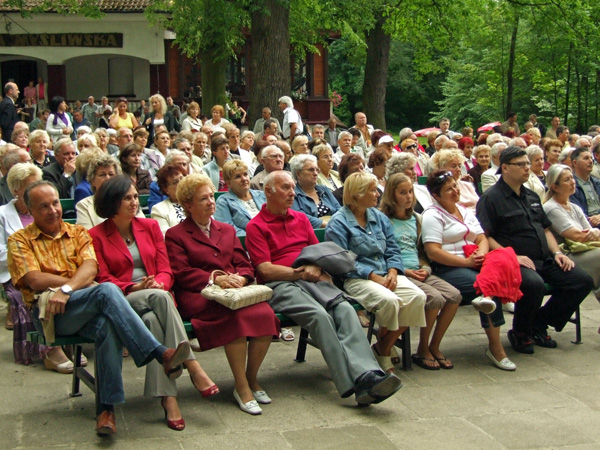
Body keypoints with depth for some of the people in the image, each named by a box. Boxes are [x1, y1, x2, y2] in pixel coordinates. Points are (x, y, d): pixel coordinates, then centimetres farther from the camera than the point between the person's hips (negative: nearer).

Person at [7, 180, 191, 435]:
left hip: (87, 307, 3)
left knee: (107, 325, -35)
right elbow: (35, 280, -2)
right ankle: (162, 355, -42)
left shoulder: (78, 233, 22)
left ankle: (107, 408, -36)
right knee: (107, 290, -33)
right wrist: (78, 282, -4)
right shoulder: (20, 240, 15)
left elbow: (90, 268, 2)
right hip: (50, 312, -3)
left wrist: (67, 289, -17)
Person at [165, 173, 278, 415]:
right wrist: (215, 279, -14)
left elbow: (244, 265, 19)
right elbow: (181, 274, -1)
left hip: (236, 291, 4)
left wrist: (240, 278, -5)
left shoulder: (227, 230, 28)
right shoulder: (176, 235, 12)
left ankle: (252, 378, -9)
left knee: (264, 313, -29)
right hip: (198, 296, -4)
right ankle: (242, 388, -23)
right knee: (236, 315, -36)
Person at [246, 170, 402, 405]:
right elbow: (265, 270, -4)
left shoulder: (301, 218, 25)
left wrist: (316, 267, 0)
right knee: (319, 314, -33)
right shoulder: (256, 226, 6)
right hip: (280, 285, -5)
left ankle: (367, 375, -42)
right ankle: (351, 384, -37)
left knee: (345, 309, -26)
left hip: (313, 280, 5)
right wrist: (301, 273, -8)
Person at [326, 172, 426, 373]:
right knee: (388, 300, -35)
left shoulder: (379, 217, 18)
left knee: (417, 296, -21)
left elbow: (392, 250, 14)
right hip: (356, 279, -6)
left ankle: (383, 348, -5)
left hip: (386, 274, 6)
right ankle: (383, 349, -6)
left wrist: (393, 272, -7)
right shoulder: (338, 223, -2)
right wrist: (373, 276, -17)